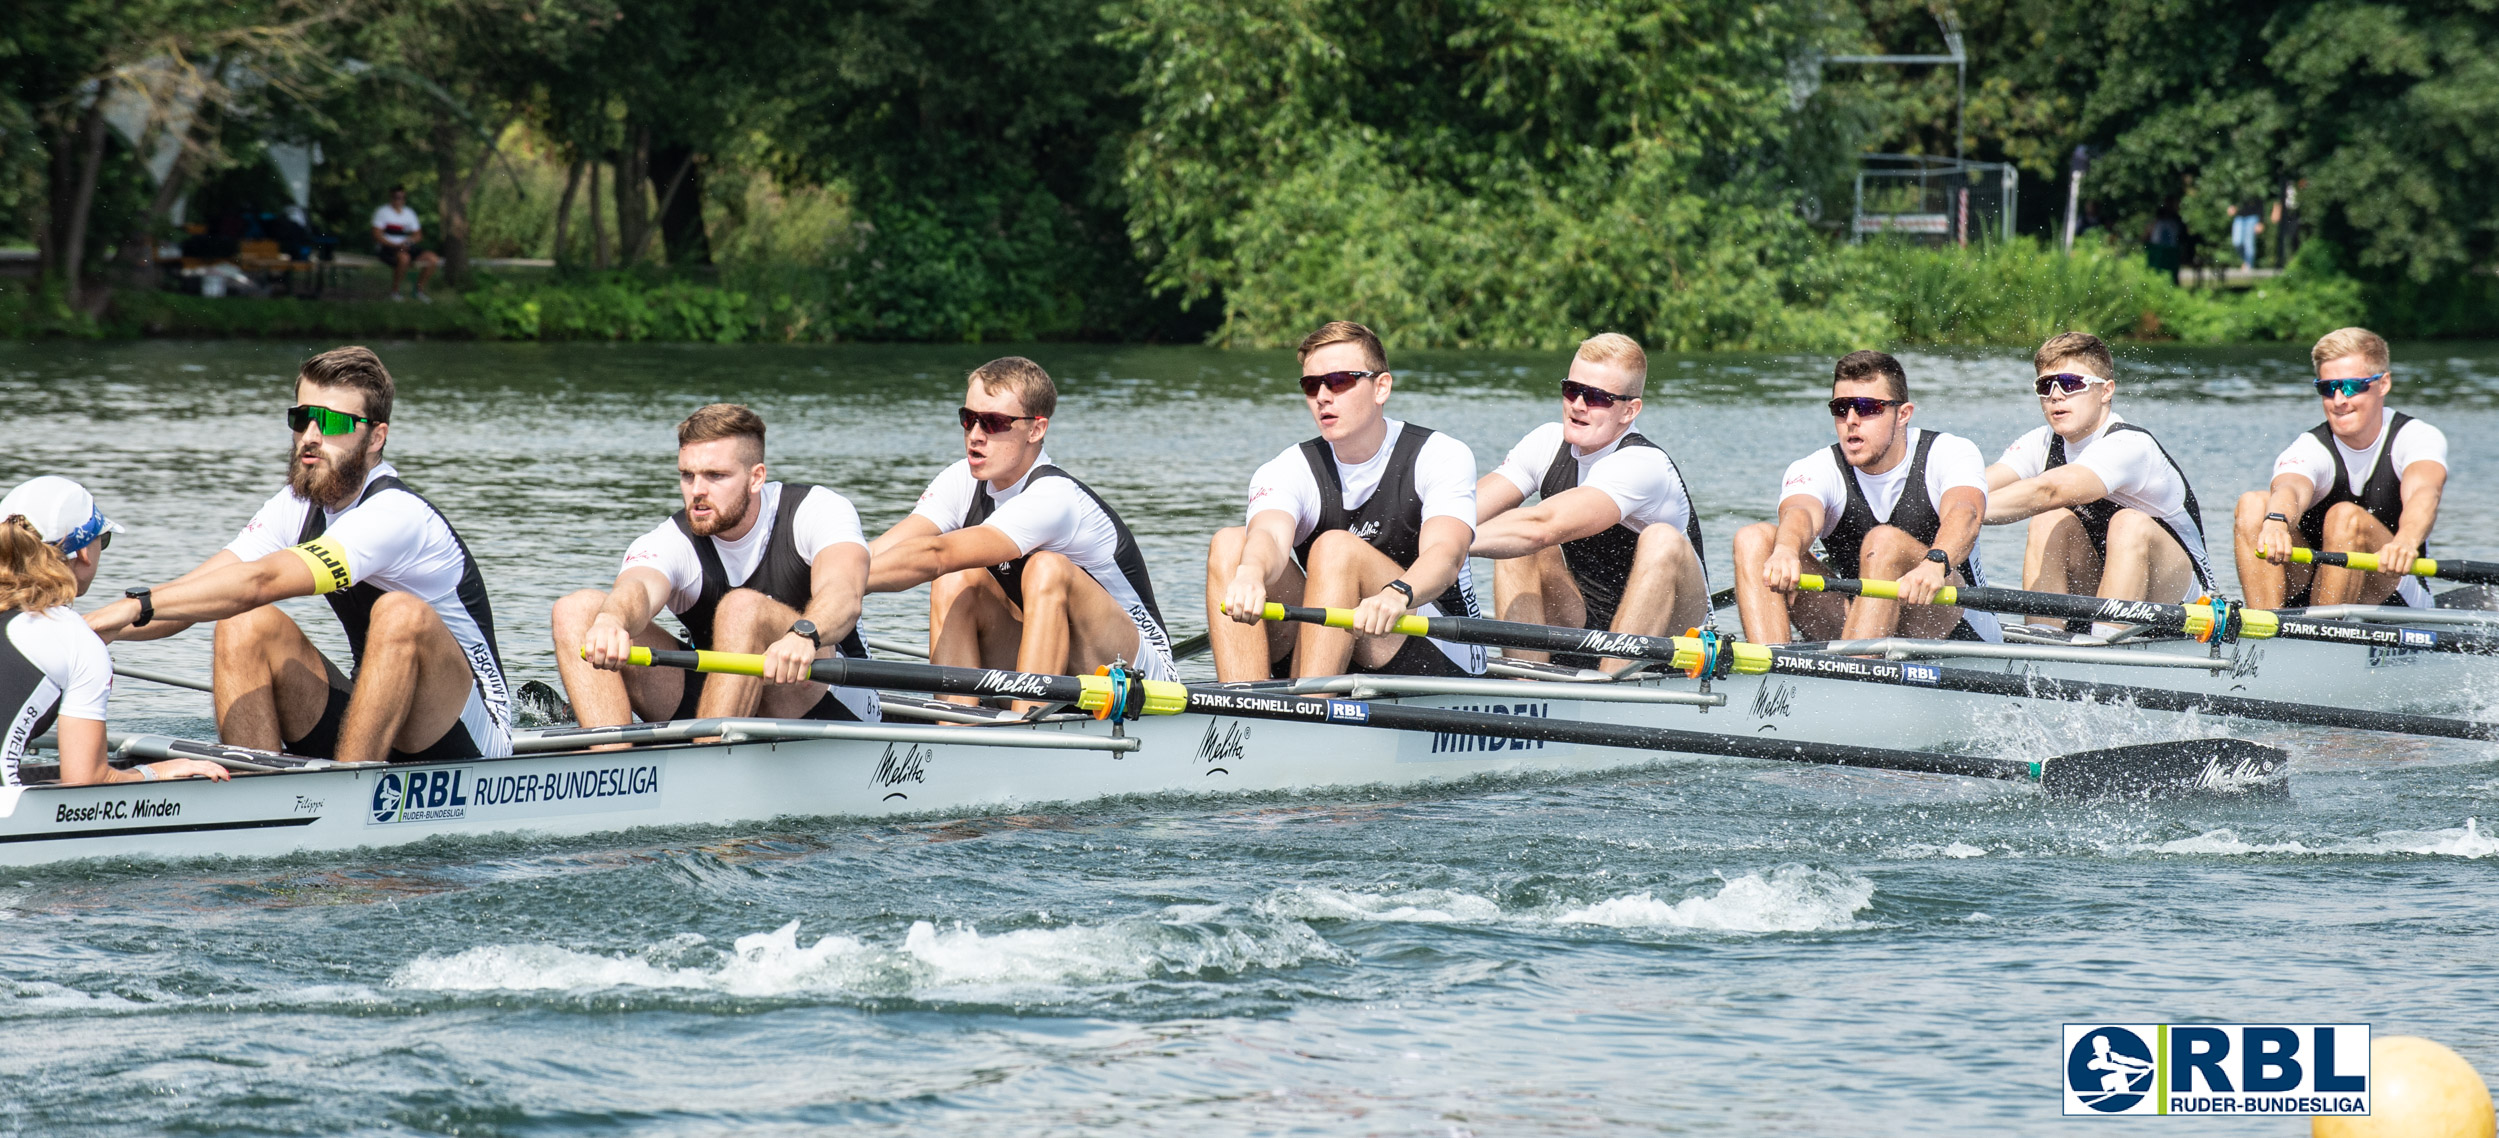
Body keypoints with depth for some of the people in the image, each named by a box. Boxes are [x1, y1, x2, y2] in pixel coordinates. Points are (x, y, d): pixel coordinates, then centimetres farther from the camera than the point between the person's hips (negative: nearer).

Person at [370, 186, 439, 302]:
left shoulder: (409, 213, 17)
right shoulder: (383, 211, 0)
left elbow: (418, 235, 16)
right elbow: (377, 235, -8)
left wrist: (408, 241, -8)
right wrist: (395, 245, -19)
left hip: (406, 247, 6)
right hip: (387, 248, -6)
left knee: (432, 258, -16)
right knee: (404, 258, -39)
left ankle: (420, 290, -1)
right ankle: (394, 291, -22)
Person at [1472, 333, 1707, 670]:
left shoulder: (1643, 466, -25)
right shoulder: (1549, 443, -3)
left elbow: (1542, 528, -39)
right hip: (1586, 625, 6)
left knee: (1662, 541, -32)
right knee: (1515, 547, -14)